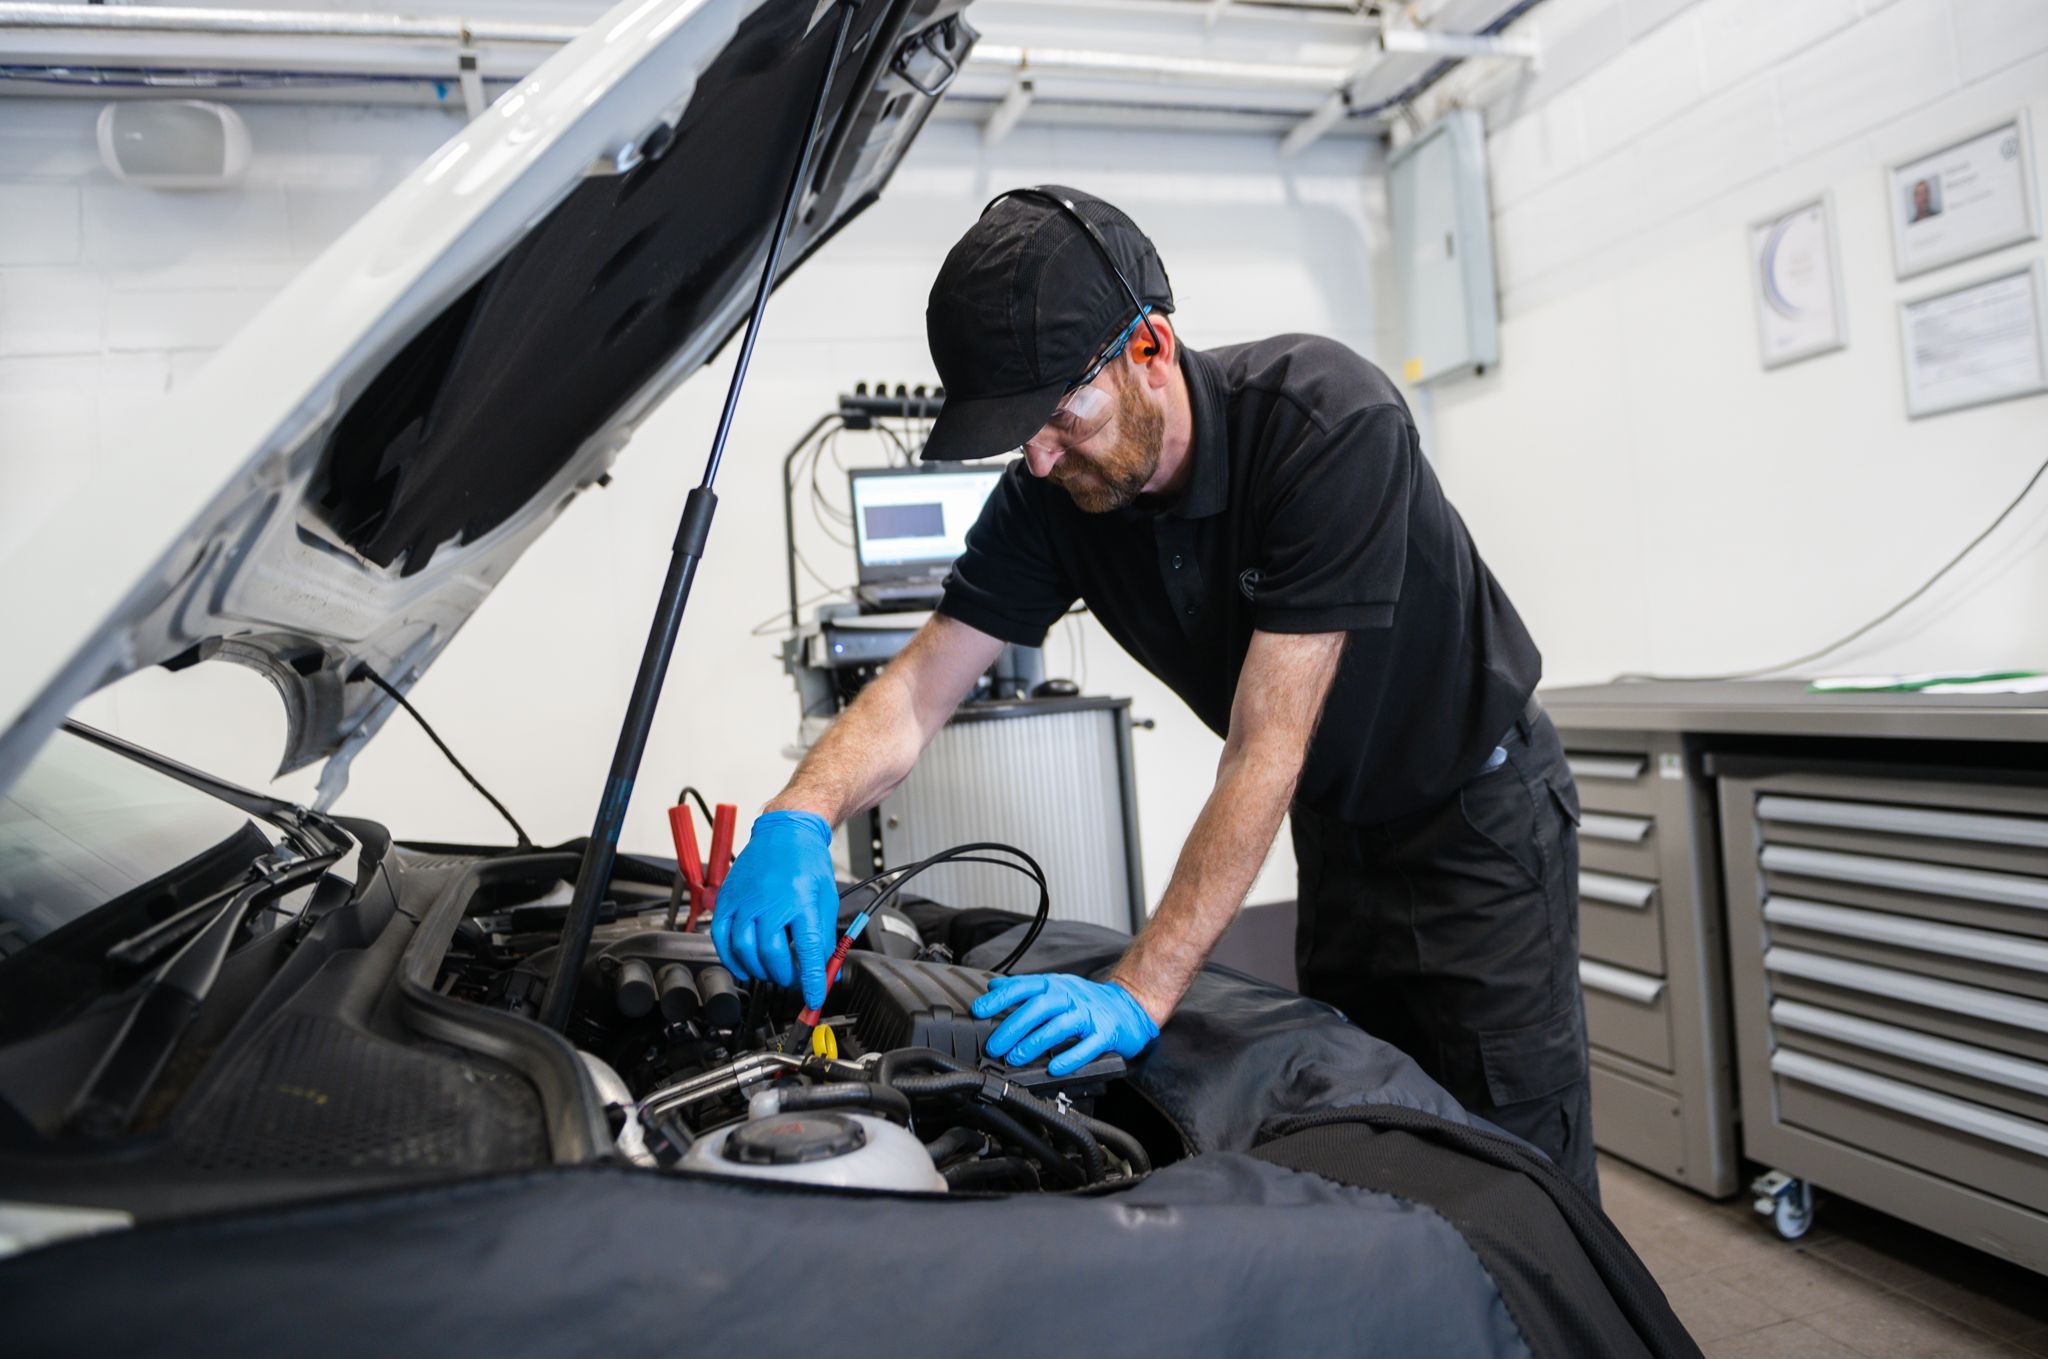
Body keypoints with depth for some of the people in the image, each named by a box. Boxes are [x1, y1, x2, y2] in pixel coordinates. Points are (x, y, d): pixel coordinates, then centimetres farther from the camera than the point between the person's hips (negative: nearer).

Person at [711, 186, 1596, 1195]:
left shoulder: (1327, 419, -32)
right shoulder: (1050, 495, -15)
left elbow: (1266, 748, -35)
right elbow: (919, 688, -14)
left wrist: (1140, 993, -37)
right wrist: (799, 818, -34)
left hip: (1481, 818, -5)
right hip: (1339, 834, 5)